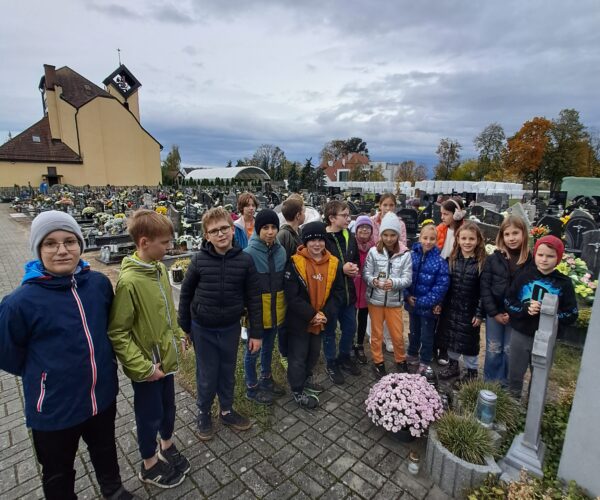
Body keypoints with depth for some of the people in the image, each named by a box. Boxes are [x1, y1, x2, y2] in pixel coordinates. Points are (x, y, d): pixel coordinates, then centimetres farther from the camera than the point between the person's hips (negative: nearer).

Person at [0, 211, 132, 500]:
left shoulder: (99, 283, -11)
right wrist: (45, 374, 1)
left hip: (103, 395, 4)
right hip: (54, 408, -3)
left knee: (106, 450, 30)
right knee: (59, 474, 24)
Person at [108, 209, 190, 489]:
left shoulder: (160, 268, -3)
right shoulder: (129, 281, -26)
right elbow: (117, 333, -21)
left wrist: (178, 336, 11)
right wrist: (143, 367, -20)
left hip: (167, 358, 6)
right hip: (147, 367, -6)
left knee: (168, 407, 24)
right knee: (150, 416, 16)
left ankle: (167, 447, 48)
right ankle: (150, 466, 40)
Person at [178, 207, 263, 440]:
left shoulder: (245, 260, -12)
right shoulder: (199, 260, -12)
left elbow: (254, 299, -6)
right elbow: (185, 294, -1)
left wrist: (256, 332, -4)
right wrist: (184, 328, 4)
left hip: (231, 328, 1)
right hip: (203, 329, -1)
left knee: (228, 373, 19)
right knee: (206, 376, 13)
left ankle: (226, 410, 43)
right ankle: (203, 413, 40)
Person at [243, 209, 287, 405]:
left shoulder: (281, 251, -1)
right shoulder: (249, 253, -18)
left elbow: (284, 280, 7)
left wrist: (284, 307, 9)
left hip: (276, 308, 6)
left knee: (268, 346, 24)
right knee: (253, 349, 13)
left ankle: (266, 379, 46)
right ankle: (252, 388, 34)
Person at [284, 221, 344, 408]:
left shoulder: (334, 263, -3)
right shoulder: (295, 263, -17)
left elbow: (338, 293, 0)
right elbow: (292, 296, -19)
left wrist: (325, 314, -13)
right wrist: (311, 315, -21)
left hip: (321, 320, 5)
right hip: (299, 320, -5)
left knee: (314, 353, 24)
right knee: (298, 356, 9)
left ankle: (306, 377, 49)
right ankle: (298, 390, 31)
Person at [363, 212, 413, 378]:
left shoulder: (405, 254, -7)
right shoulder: (374, 251, -9)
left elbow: (407, 279, -9)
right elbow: (366, 273, -7)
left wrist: (393, 282, -28)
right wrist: (374, 281, -27)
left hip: (394, 301, 0)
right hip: (375, 299, 0)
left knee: (398, 335, 13)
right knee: (376, 333, 15)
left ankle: (401, 361, 39)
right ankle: (378, 362, 35)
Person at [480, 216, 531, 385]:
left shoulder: (530, 261, -6)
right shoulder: (493, 259, -5)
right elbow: (485, 287, -5)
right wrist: (494, 312, -9)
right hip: (494, 313, 0)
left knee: (509, 351, 12)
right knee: (493, 351, 11)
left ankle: (505, 386, 30)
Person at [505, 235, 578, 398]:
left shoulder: (564, 283, -6)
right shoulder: (524, 275, -6)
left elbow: (571, 315, -6)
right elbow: (508, 302, -3)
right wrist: (525, 309, -21)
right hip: (520, 334, 1)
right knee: (515, 373, 16)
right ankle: (512, 399, 37)